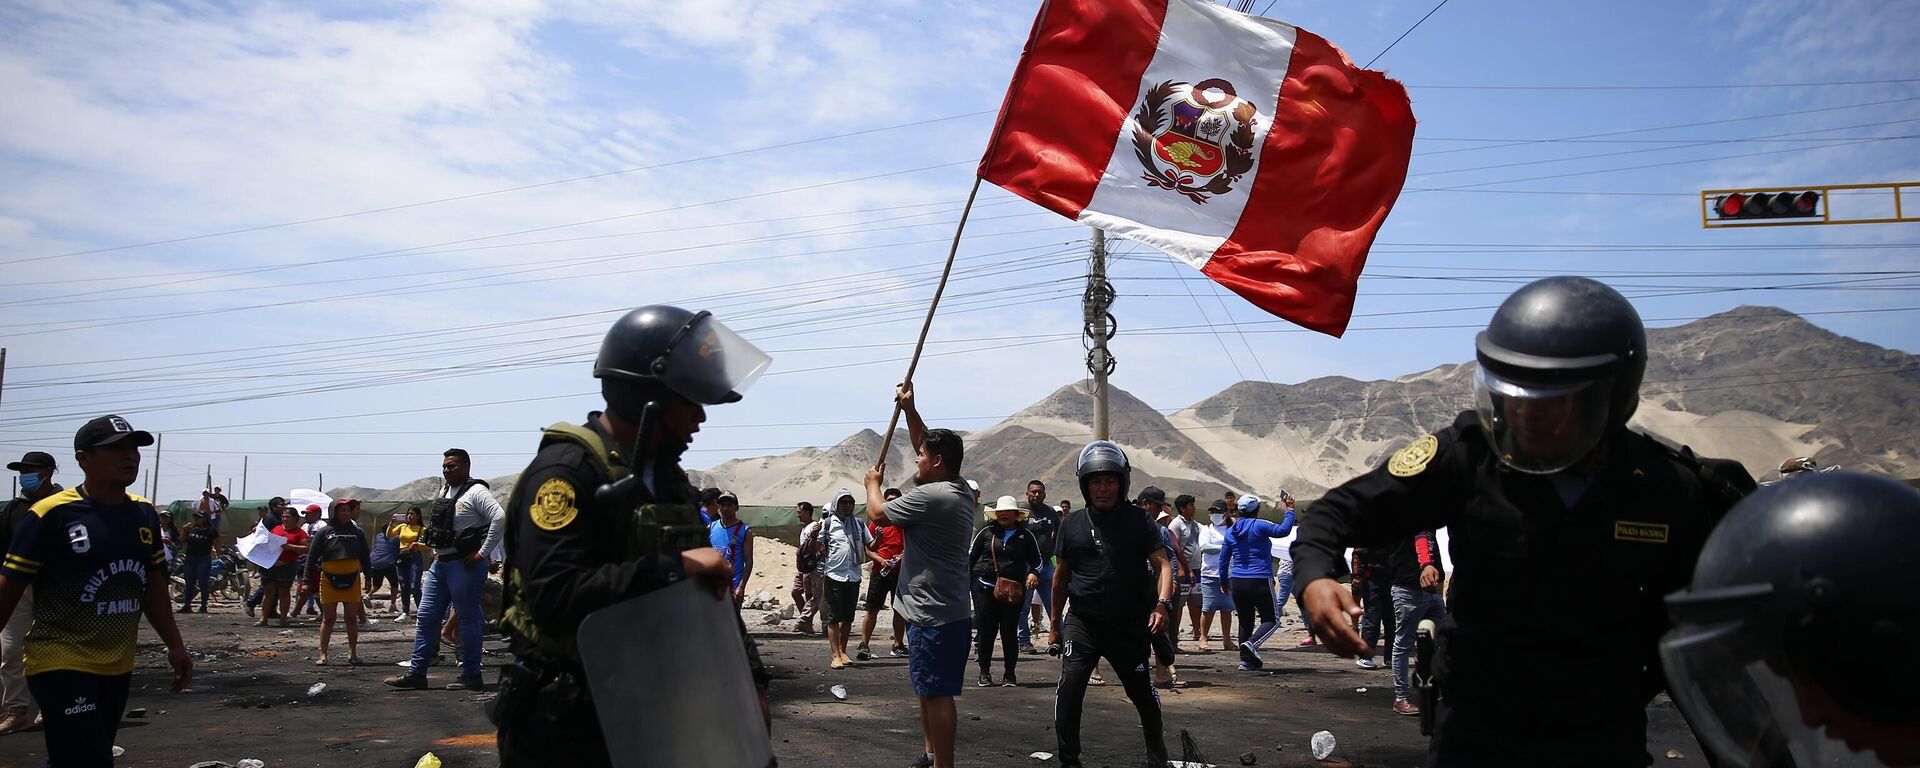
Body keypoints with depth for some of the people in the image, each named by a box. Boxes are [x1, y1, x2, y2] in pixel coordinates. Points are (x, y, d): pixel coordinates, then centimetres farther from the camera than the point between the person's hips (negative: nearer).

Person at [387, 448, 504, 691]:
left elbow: (499, 518, -25)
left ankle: (471, 676, 5)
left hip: (464, 565, -9)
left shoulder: (475, 492, -11)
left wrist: (482, 553, -22)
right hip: (440, 563, 9)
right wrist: (436, 551, 18)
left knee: (467, 619, -3)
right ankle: (416, 673, 15)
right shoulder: (444, 491, 16)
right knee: (426, 617, 9)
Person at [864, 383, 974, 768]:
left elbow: (877, 512, -5)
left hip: (932, 615, -10)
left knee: (937, 694, -7)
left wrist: (873, 482, 14)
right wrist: (909, 409, 19)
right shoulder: (961, 491, 7)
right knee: (928, 689, 21)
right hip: (946, 610, 10)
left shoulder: (927, 496, -20)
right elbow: (930, 446, 21)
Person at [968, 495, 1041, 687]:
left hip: (1013, 591, 0)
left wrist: (1034, 573, -5)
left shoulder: (1025, 535, 7)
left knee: (1009, 632, 3)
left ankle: (1009, 674, 14)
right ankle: (984, 672, 16)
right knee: (986, 632, 2)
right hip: (985, 588, 0)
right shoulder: (987, 531, 6)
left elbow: (1036, 560, 15)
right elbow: (971, 555, 11)